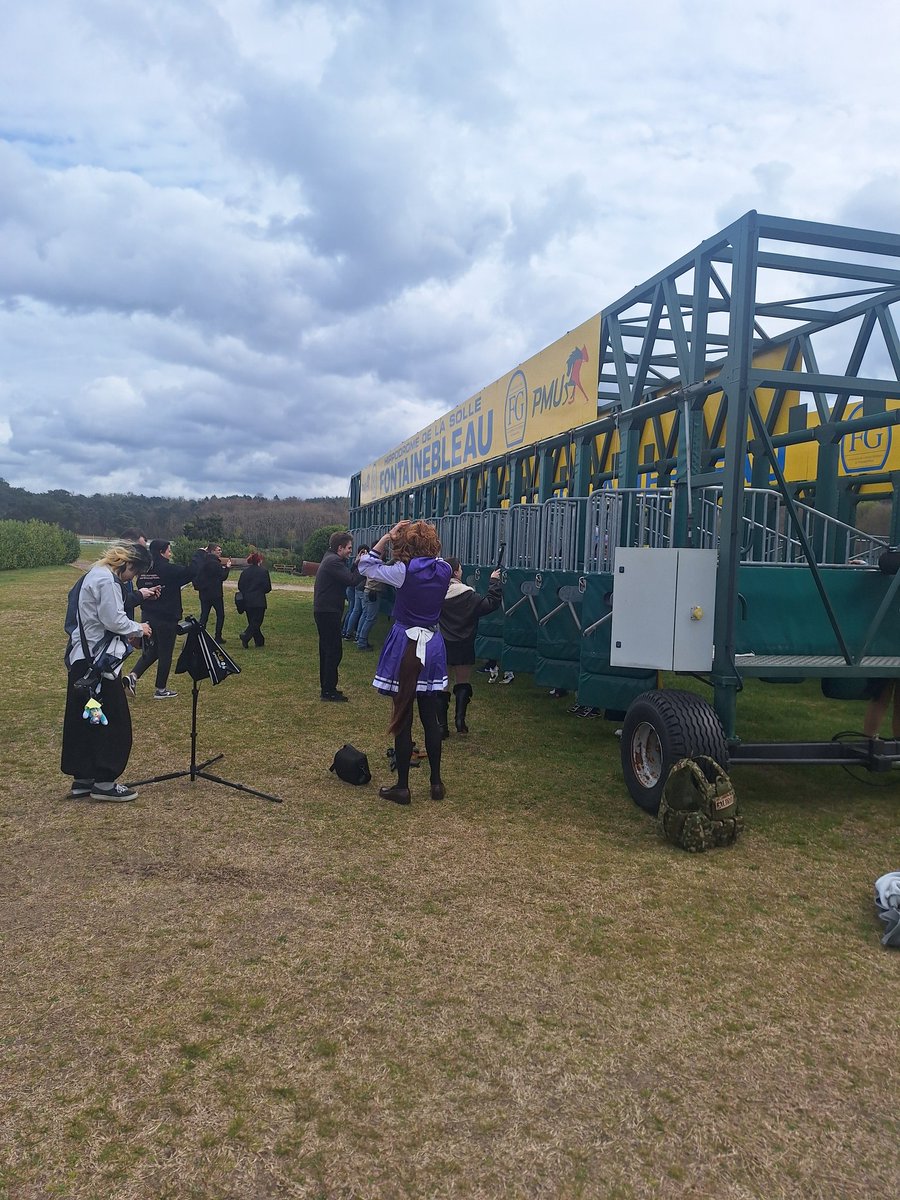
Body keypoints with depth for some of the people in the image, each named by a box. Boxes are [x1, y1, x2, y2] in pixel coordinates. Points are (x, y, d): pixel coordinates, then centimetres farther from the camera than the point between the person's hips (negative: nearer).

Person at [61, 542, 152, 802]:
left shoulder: (97, 574, 15)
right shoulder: (107, 580, -17)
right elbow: (113, 620, -21)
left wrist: (132, 630, 10)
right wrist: (138, 628, -5)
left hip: (83, 658, 10)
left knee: (84, 720, 14)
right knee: (113, 720, -2)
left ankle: (83, 778, 22)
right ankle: (104, 782, 4)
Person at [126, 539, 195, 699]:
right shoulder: (168, 570, -18)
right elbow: (191, 572, -15)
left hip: (148, 617, 7)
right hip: (166, 619, -6)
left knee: (152, 650, 22)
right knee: (165, 654, 8)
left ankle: (133, 676, 5)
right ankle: (161, 690, 17)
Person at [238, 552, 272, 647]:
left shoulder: (244, 571, 4)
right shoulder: (263, 571, -7)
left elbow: (239, 586, 5)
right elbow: (268, 588, -7)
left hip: (247, 601, 5)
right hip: (259, 601, -5)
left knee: (252, 622, 14)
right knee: (256, 622, -1)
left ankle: (259, 641, 18)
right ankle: (245, 636, -22)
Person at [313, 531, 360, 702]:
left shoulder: (330, 559, 16)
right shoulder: (334, 562, -17)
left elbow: (347, 578, 14)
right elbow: (351, 581, -24)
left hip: (324, 611, 11)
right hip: (328, 612, -11)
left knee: (327, 649, 17)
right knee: (334, 651, -7)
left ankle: (326, 687, 25)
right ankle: (329, 691, -3)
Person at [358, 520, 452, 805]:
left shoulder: (404, 571, -13)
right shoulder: (444, 570, -1)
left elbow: (365, 565, 0)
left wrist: (386, 538, 0)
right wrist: (424, 536, 12)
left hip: (406, 647, -4)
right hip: (433, 646, 5)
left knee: (403, 717, 3)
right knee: (431, 717, 13)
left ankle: (402, 787, 10)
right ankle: (436, 783, 20)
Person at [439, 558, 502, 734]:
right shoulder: (467, 594, -18)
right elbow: (491, 604, -14)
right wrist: (494, 582, -3)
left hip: (442, 646, 3)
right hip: (463, 647, -3)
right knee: (463, 684, 14)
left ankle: (442, 725, 8)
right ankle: (460, 720, 4)